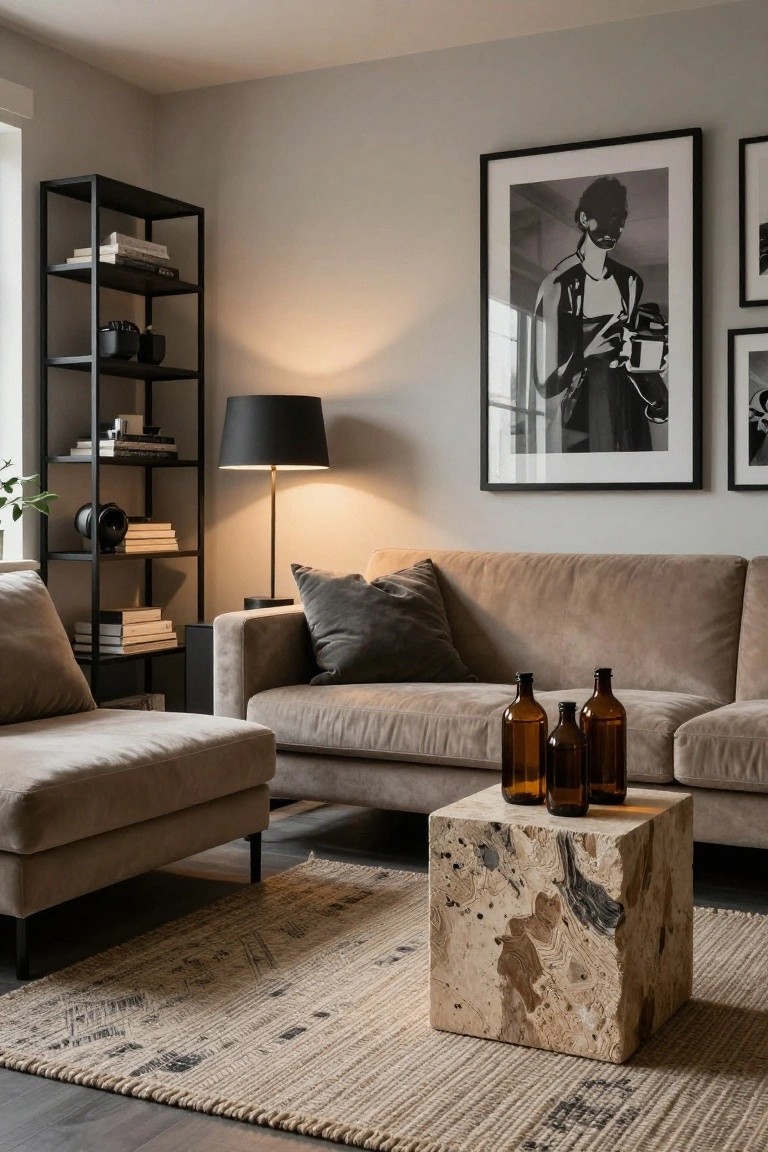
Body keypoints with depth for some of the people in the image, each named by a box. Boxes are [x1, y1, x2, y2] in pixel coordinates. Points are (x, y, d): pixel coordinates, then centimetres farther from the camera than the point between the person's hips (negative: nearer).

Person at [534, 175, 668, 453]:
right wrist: (587, 353, -29)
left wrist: (654, 363, -1)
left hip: (626, 413, 6)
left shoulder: (630, 281, 7)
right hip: (578, 423, -5)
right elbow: (545, 385, -15)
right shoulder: (558, 284, -13)